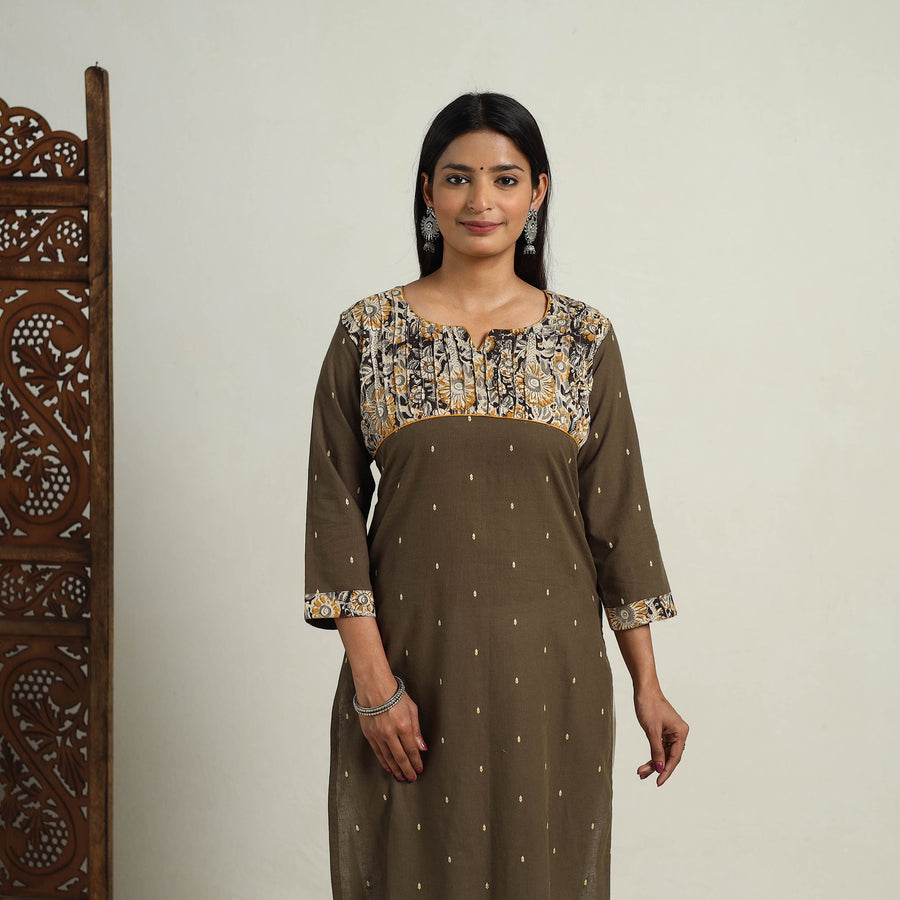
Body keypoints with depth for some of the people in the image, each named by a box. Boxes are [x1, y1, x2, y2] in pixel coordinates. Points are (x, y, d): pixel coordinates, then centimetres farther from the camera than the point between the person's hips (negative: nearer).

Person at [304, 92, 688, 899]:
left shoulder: (584, 339, 2)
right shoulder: (368, 333, -1)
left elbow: (617, 511, 3)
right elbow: (336, 507, -2)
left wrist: (648, 684, 2)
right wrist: (372, 676, -9)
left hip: (548, 666, 1)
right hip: (411, 658, 0)